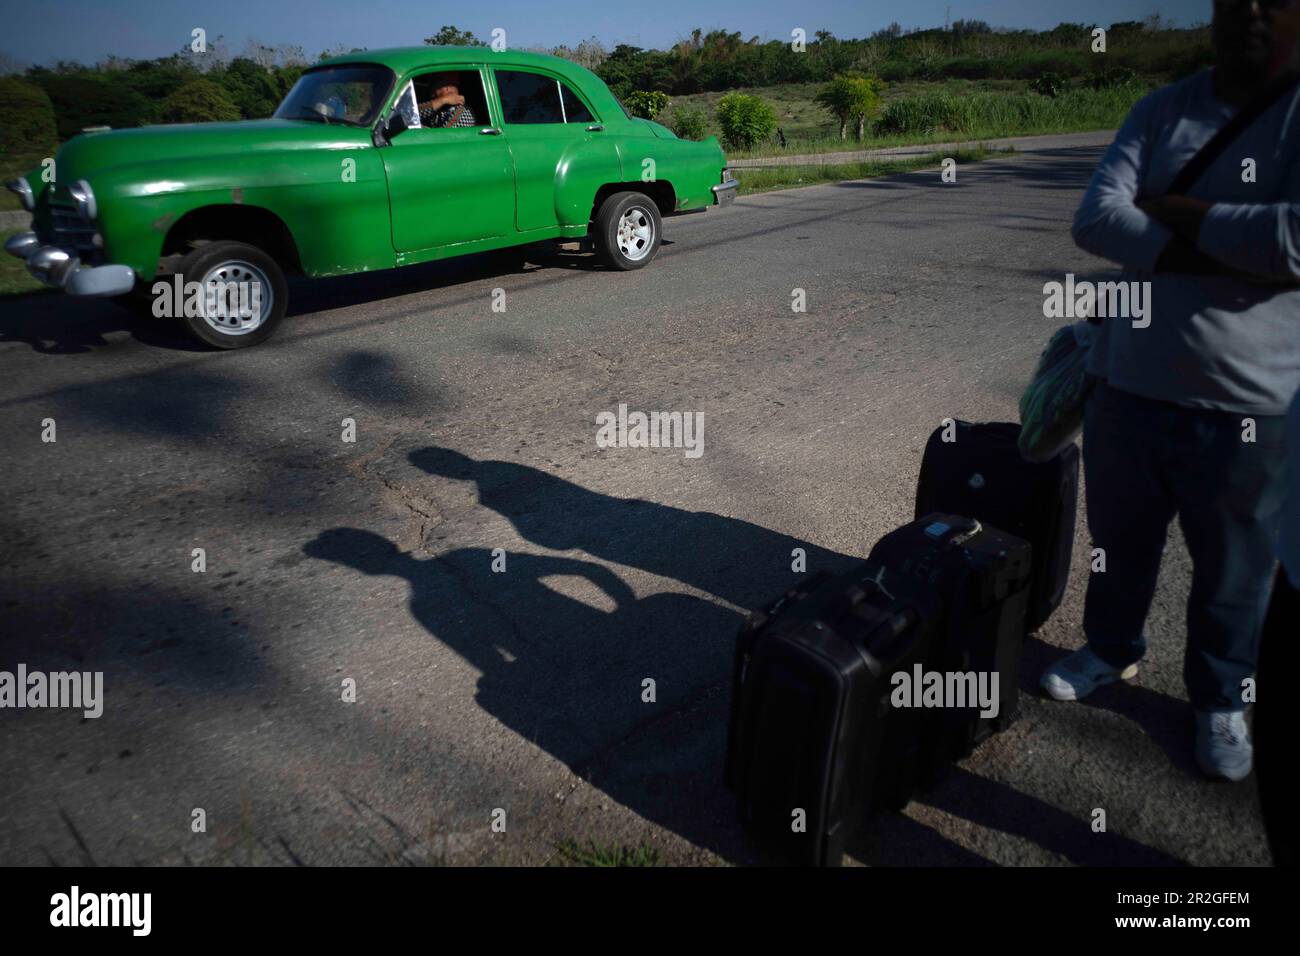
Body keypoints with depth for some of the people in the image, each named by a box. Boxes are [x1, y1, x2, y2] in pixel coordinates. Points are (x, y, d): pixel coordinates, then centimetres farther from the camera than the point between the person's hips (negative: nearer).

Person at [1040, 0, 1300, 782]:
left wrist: (1174, 210, -14)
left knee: (1234, 572, 13)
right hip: (1128, 384, 3)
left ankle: (1221, 698, 38)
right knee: (1118, 541, 20)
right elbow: (1096, 219, -11)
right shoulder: (1163, 111, 4)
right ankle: (1112, 650, 46)